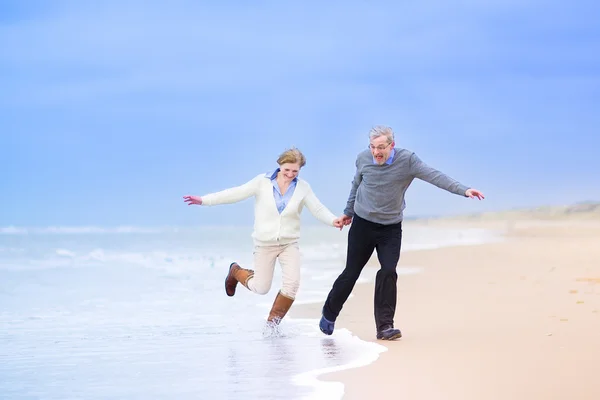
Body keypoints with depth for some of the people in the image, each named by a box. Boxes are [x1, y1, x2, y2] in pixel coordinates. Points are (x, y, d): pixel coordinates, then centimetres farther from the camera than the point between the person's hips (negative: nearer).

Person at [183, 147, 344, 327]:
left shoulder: (303, 188, -4)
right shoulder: (263, 182, -10)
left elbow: (318, 209, -9)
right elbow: (236, 193, -13)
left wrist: (333, 220, -29)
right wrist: (204, 200, -19)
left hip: (289, 244, 2)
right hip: (264, 244, -2)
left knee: (292, 284, -15)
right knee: (261, 288, 7)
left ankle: (272, 323, 5)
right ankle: (236, 272, 40)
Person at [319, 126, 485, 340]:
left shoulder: (407, 160, -14)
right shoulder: (363, 158, -7)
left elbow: (434, 176, -23)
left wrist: (463, 190, -35)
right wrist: (348, 212, 24)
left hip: (391, 228, -1)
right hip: (362, 225, 1)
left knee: (388, 272, -14)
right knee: (351, 273, 5)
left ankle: (385, 326, -8)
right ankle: (329, 314, 26)